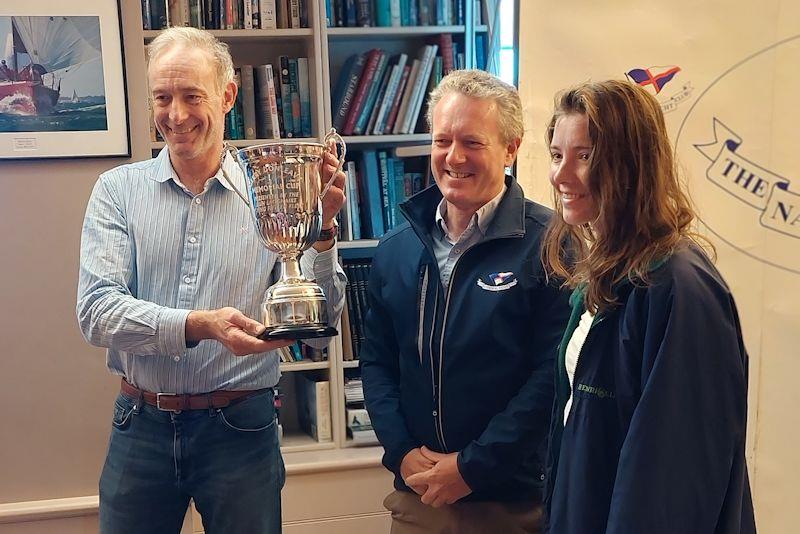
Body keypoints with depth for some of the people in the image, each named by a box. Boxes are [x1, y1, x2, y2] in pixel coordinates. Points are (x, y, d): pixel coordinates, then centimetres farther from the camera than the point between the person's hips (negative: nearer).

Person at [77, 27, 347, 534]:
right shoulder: (119, 190, -2)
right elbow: (97, 310, -13)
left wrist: (321, 230, -20)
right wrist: (199, 325, -28)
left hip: (242, 428, -1)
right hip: (141, 426, 1)